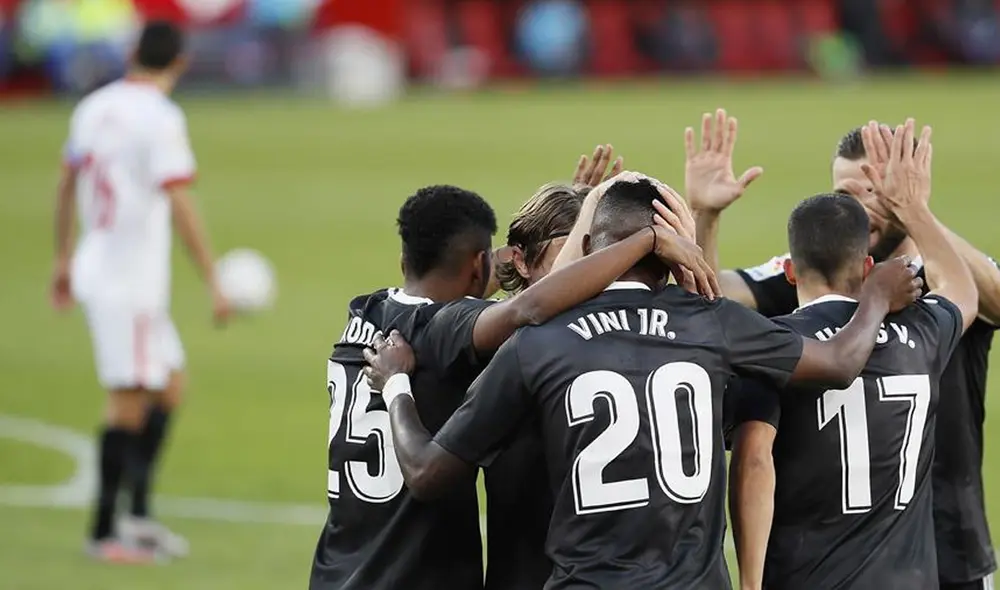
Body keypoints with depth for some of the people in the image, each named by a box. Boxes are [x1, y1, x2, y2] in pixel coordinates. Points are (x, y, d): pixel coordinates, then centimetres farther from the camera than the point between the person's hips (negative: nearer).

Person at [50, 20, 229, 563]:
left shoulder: (93, 107, 9)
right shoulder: (161, 119, -15)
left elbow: (67, 186, 19)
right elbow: (181, 208, -20)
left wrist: (63, 260, 29)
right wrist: (214, 284, -17)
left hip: (97, 268, 8)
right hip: (131, 280, -8)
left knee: (170, 386, 13)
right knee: (130, 405, -3)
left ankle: (139, 516, 10)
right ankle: (103, 532, 1)